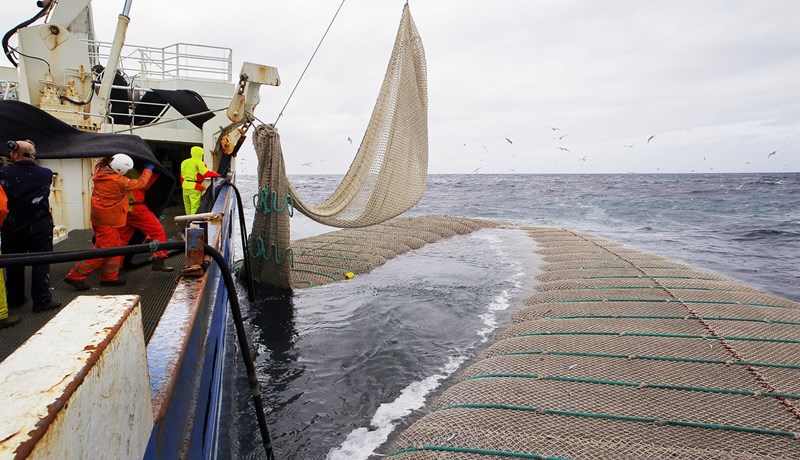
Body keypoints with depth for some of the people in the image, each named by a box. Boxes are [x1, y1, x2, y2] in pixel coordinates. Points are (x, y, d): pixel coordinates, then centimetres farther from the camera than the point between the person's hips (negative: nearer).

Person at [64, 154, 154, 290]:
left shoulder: (99, 170, -3)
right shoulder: (120, 181, -22)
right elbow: (141, 183, -8)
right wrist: (148, 170, 6)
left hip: (99, 217, 9)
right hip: (108, 220, -9)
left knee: (115, 247, 15)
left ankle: (109, 277, 22)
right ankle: (75, 276, 0)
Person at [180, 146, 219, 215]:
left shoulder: (184, 162, 13)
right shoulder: (199, 163, -11)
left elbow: (181, 176, 18)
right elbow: (206, 173, -22)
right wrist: (217, 175, -10)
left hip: (185, 186, 8)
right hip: (194, 188, -8)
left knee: (187, 205, 18)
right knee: (195, 206, -4)